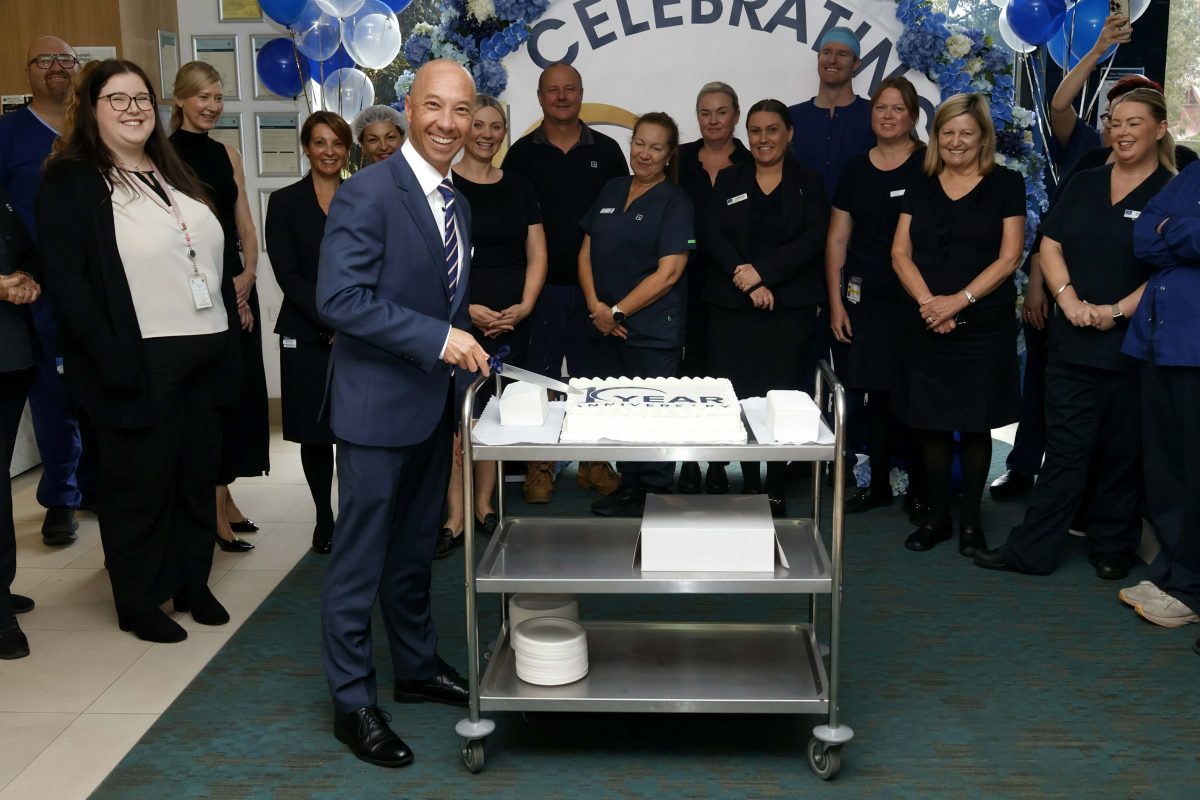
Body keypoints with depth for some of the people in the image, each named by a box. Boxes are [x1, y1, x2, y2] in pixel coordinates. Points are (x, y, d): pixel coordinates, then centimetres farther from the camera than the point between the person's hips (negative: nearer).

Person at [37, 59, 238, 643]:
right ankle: (139, 604, 20)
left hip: (204, 355, 7)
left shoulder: (174, 176, 16)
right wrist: (109, 358, -20)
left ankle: (193, 584, 30)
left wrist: (228, 336, 10)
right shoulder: (72, 180, -5)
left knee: (198, 474, 14)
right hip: (138, 363, -6)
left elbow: (213, 258, 18)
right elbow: (64, 278, -13)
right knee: (139, 483, 5)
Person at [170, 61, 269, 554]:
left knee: (240, 388, 8)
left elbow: (245, 223, 12)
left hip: (236, 286, 6)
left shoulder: (227, 154, 13)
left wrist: (248, 273, -4)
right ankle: (213, 511, 4)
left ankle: (224, 497, 20)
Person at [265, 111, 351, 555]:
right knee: (315, 432, 4)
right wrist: (332, 323, -11)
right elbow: (288, 275, -3)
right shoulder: (285, 202, 4)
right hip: (308, 335, -1)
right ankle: (325, 519, 19)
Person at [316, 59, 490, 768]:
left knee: (416, 551, 20)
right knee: (361, 559, 3)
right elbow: (340, 298, -23)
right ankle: (353, 702, 17)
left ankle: (419, 666, 36)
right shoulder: (368, 193, -15)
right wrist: (441, 337, -26)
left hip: (435, 403, 8)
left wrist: (462, 385, 17)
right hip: (379, 405, -8)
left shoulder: (457, 204, 11)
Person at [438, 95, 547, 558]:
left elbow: (537, 255, 10)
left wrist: (524, 305, -5)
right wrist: (466, 308, -16)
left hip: (511, 321, 4)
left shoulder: (518, 189, 12)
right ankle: (454, 518, 2)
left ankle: (483, 506, 22)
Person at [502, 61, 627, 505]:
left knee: (592, 376, 9)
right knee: (540, 377, 4)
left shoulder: (606, 150, 6)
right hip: (542, 284, -1)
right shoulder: (522, 153, 4)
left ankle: (594, 461, 20)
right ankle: (539, 466, 14)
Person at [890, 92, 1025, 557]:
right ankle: (937, 517, 19)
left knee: (975, 425, 3)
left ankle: (970, 520, 16)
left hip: (984, 328, -3)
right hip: (926, 327, 3)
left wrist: (959, 300, -15)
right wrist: (927, 300, -11)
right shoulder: (921, 188, 11)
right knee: (929, 422, 5)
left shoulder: (1006, 185, 2)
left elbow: (1009, 258, -5)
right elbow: (900, 253, 5)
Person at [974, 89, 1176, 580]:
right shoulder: (1083, 185, 12)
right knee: (1064, 447, 5)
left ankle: (1113, 549, 22)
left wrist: (1119, 310, -17)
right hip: (1073, 340, 3)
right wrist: (1068, 298, -8)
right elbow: (1050, 246, 8)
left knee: (1123, 450, 7)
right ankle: (1032, 550, 9)